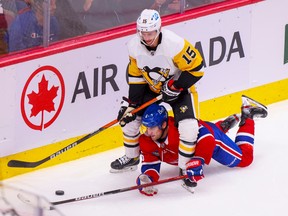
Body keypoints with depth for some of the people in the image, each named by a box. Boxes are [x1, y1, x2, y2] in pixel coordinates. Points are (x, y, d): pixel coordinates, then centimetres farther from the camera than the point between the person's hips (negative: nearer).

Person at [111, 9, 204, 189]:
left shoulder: (175, 44, -33)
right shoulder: (134, 46, -17)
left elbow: (196, 66, -24)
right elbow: (135, 75, -3)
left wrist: (176, 86, -25)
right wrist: (131, 102, -6)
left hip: (180, 87, -5)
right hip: (152, 87, 5)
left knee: (188, 127, -22)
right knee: (128, 117, 2)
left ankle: (185, 167, -1)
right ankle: (131, 158, 27)